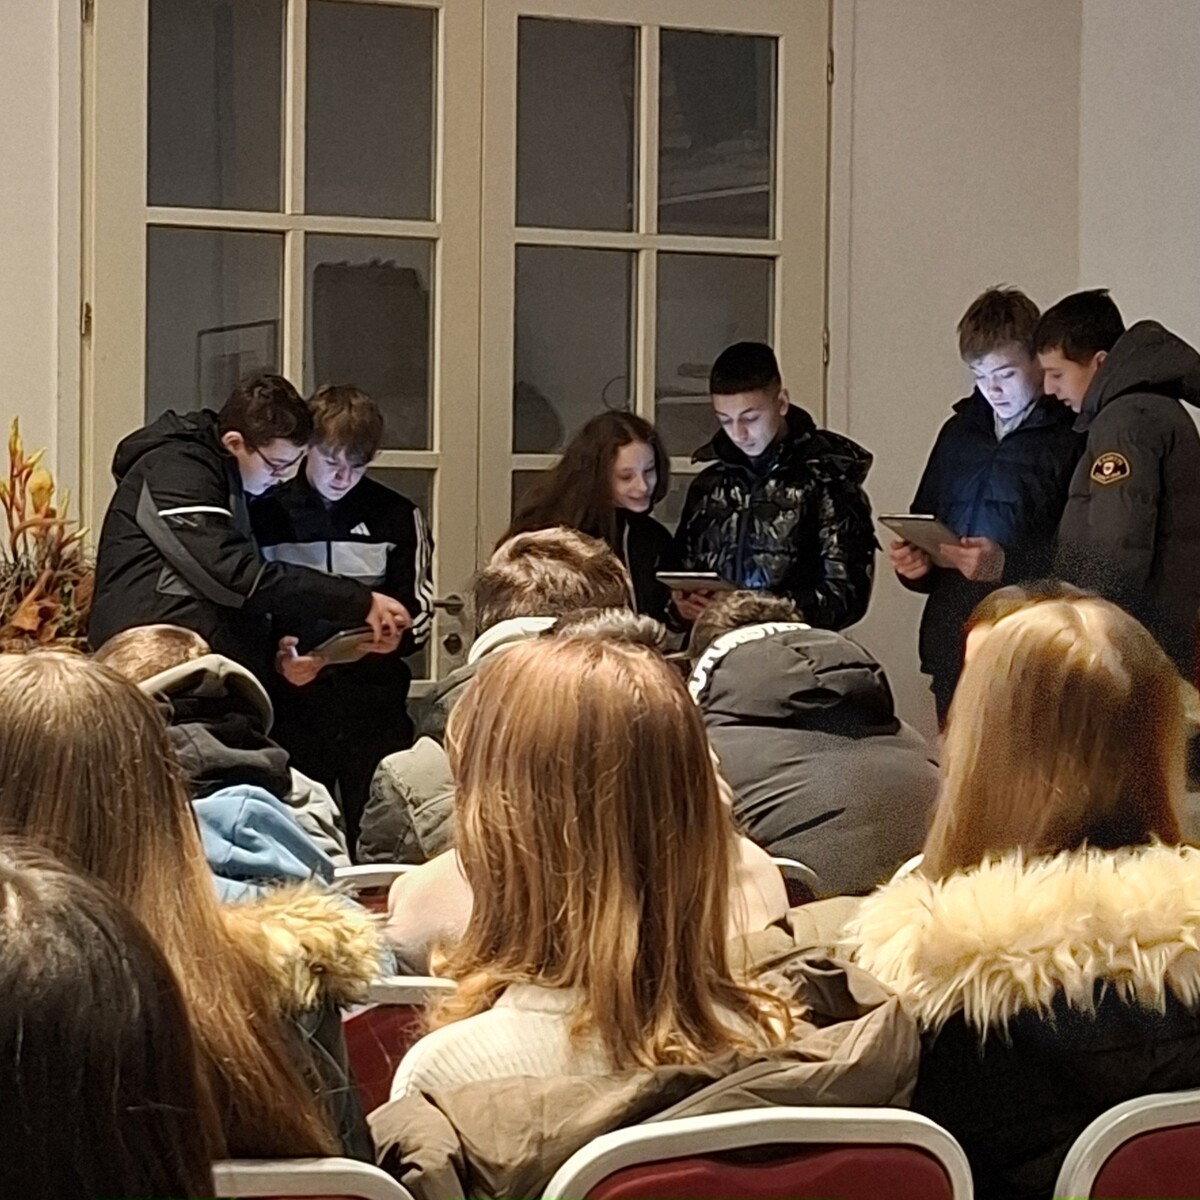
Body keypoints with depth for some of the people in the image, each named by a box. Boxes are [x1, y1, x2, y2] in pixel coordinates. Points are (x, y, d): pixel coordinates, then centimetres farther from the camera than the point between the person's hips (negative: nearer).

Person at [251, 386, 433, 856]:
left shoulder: (397, 516, 8)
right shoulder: (266, 513, 7)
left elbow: (419, 615, 7)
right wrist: (276, 654, -12)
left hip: (374, 709, 0)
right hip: (292, 708, 0)